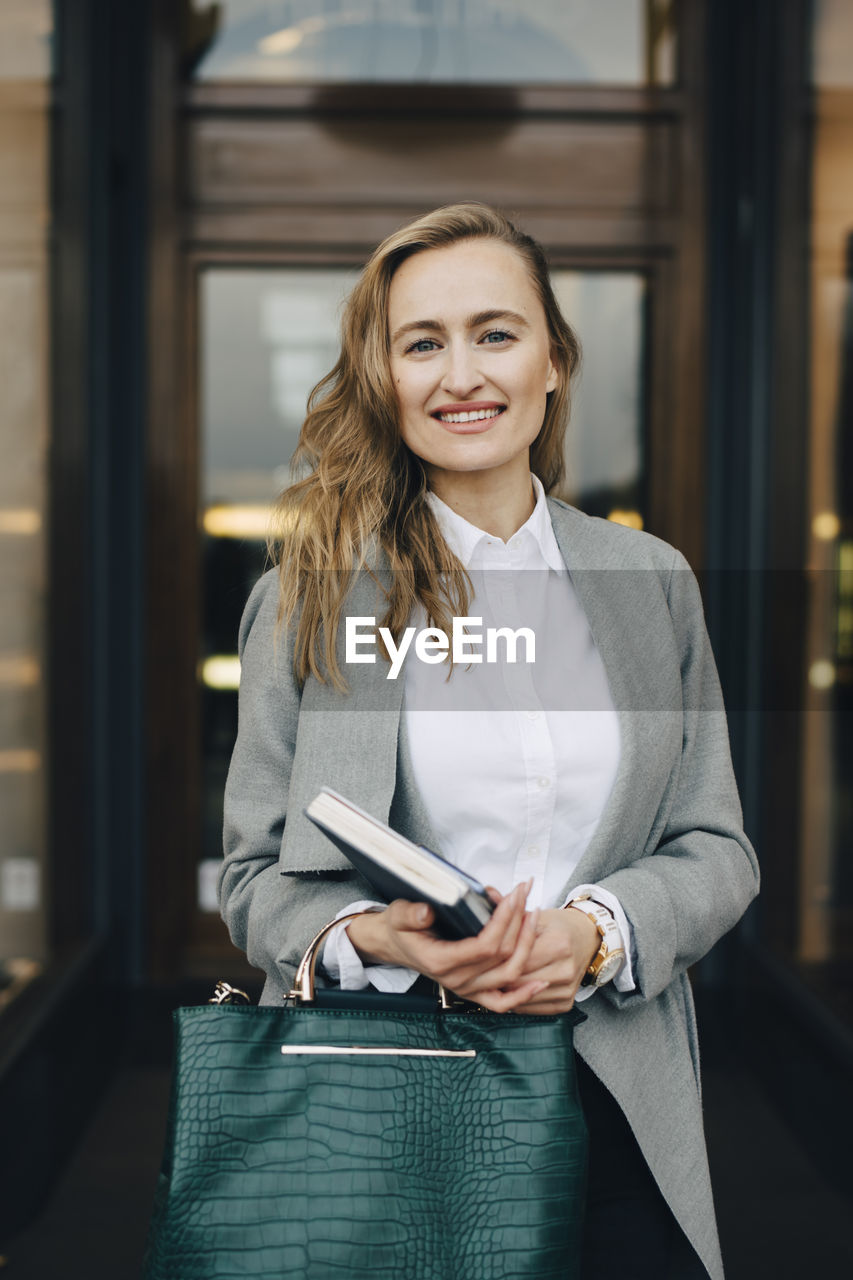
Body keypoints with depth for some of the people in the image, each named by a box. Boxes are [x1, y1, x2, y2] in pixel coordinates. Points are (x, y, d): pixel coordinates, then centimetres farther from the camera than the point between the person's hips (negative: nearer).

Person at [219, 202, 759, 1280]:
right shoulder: (308, 598, -1)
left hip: (615, 1099, 2)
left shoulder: (654, 584, 6)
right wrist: (375, 936, -20)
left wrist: (595, 929, -14)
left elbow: (716, 847, 6)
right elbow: (256, 874, 1)